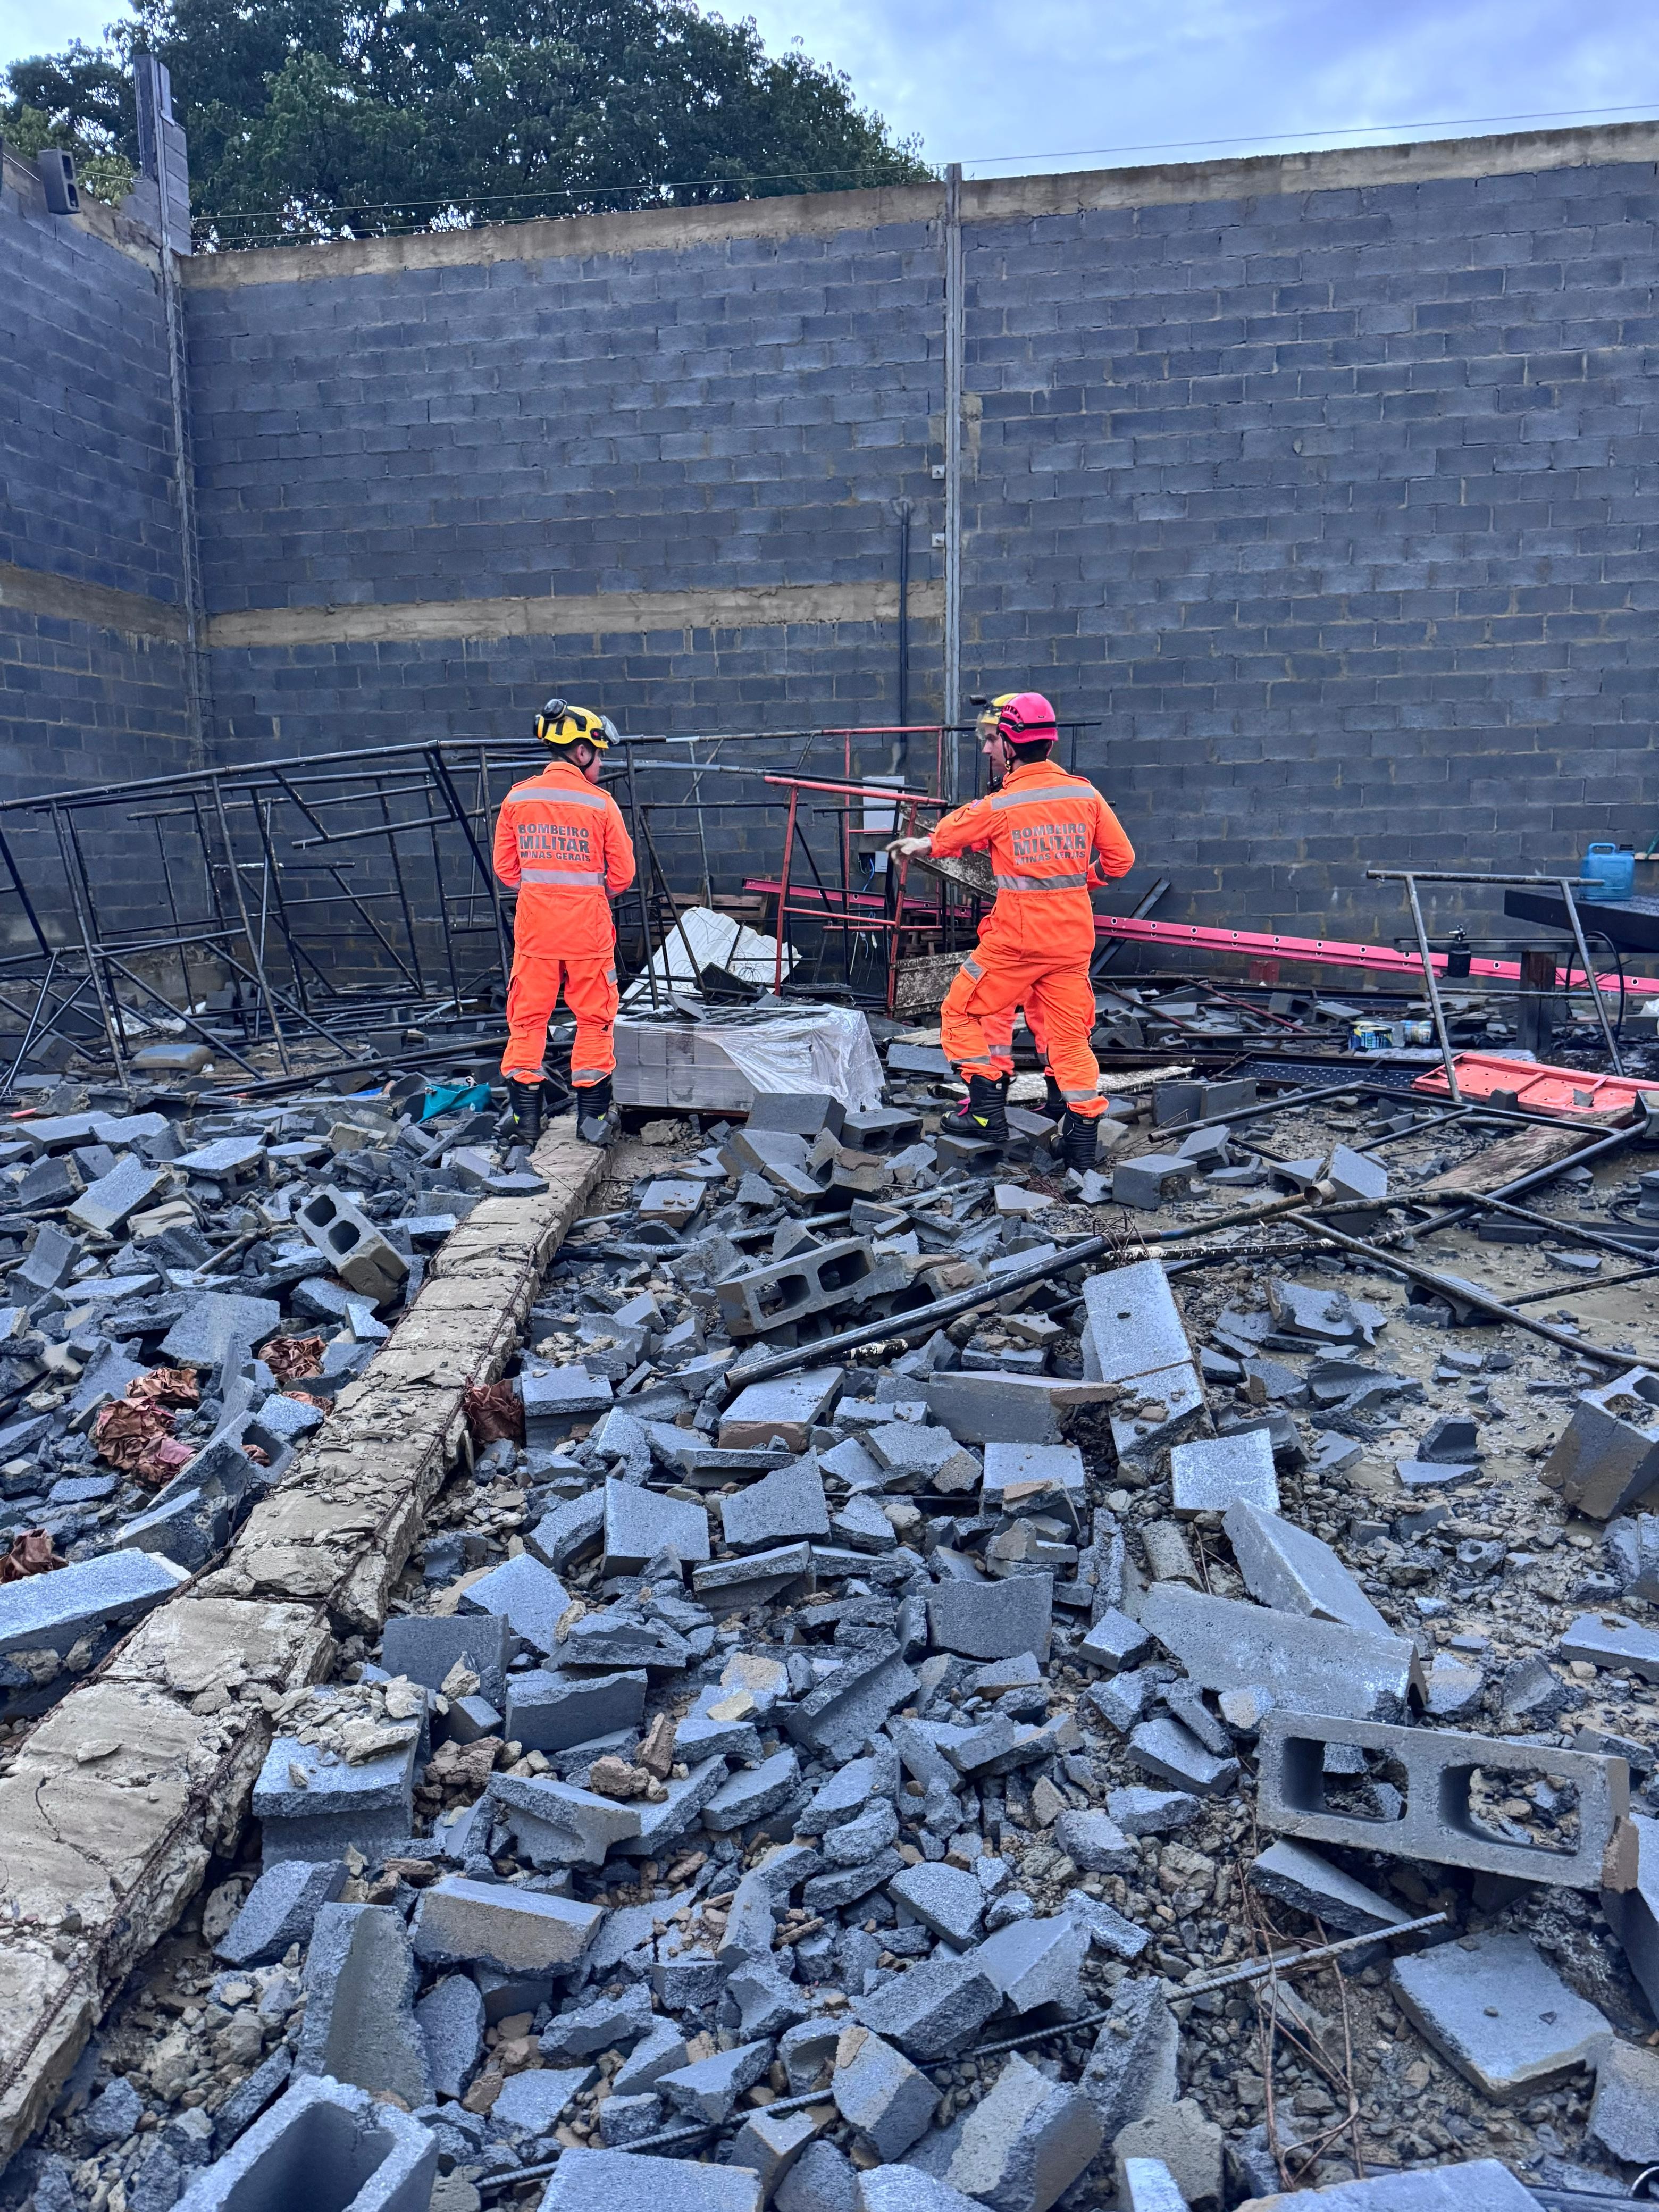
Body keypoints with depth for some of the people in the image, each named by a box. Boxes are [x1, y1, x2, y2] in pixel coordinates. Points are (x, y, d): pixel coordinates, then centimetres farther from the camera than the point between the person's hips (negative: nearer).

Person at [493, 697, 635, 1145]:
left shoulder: (517, 798, 0)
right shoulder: (600, 803, -8)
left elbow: (506, 868, 5)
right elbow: (622, 874, -4)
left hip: (534, 927, 2)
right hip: (587, 929, -2)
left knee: (528, 1019, 9)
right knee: (594, 1019, 10)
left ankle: (526, 1117, 10)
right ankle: (592, 1113, 13)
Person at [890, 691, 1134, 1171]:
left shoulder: (997, 807, -8)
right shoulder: (1086, 795, 1)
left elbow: (944, 838, 10)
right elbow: (1121, 858, 7)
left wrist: (915, 845, 32)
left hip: (1016, 939, -4)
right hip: (1073, 938, 5)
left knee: (962, 1013, 13)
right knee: (1069, 1035, 11)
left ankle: (987, 1111, 8)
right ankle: (1083, 1137, 9)